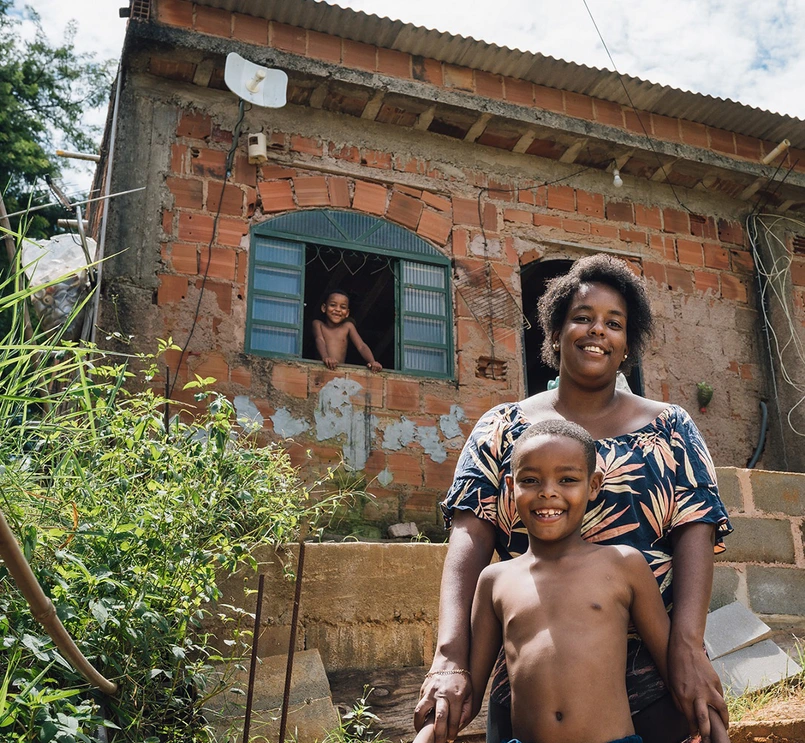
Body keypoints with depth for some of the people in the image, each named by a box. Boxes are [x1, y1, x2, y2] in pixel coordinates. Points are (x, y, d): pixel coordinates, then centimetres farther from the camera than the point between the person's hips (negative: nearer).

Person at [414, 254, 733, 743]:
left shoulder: (669, 428, 7)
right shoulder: (503, 428, 4)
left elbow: (694, 533, -4)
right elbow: (470, 538, -7)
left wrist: (688, 647, -19)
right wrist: (450, 659, -20)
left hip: (654, 685, 1)